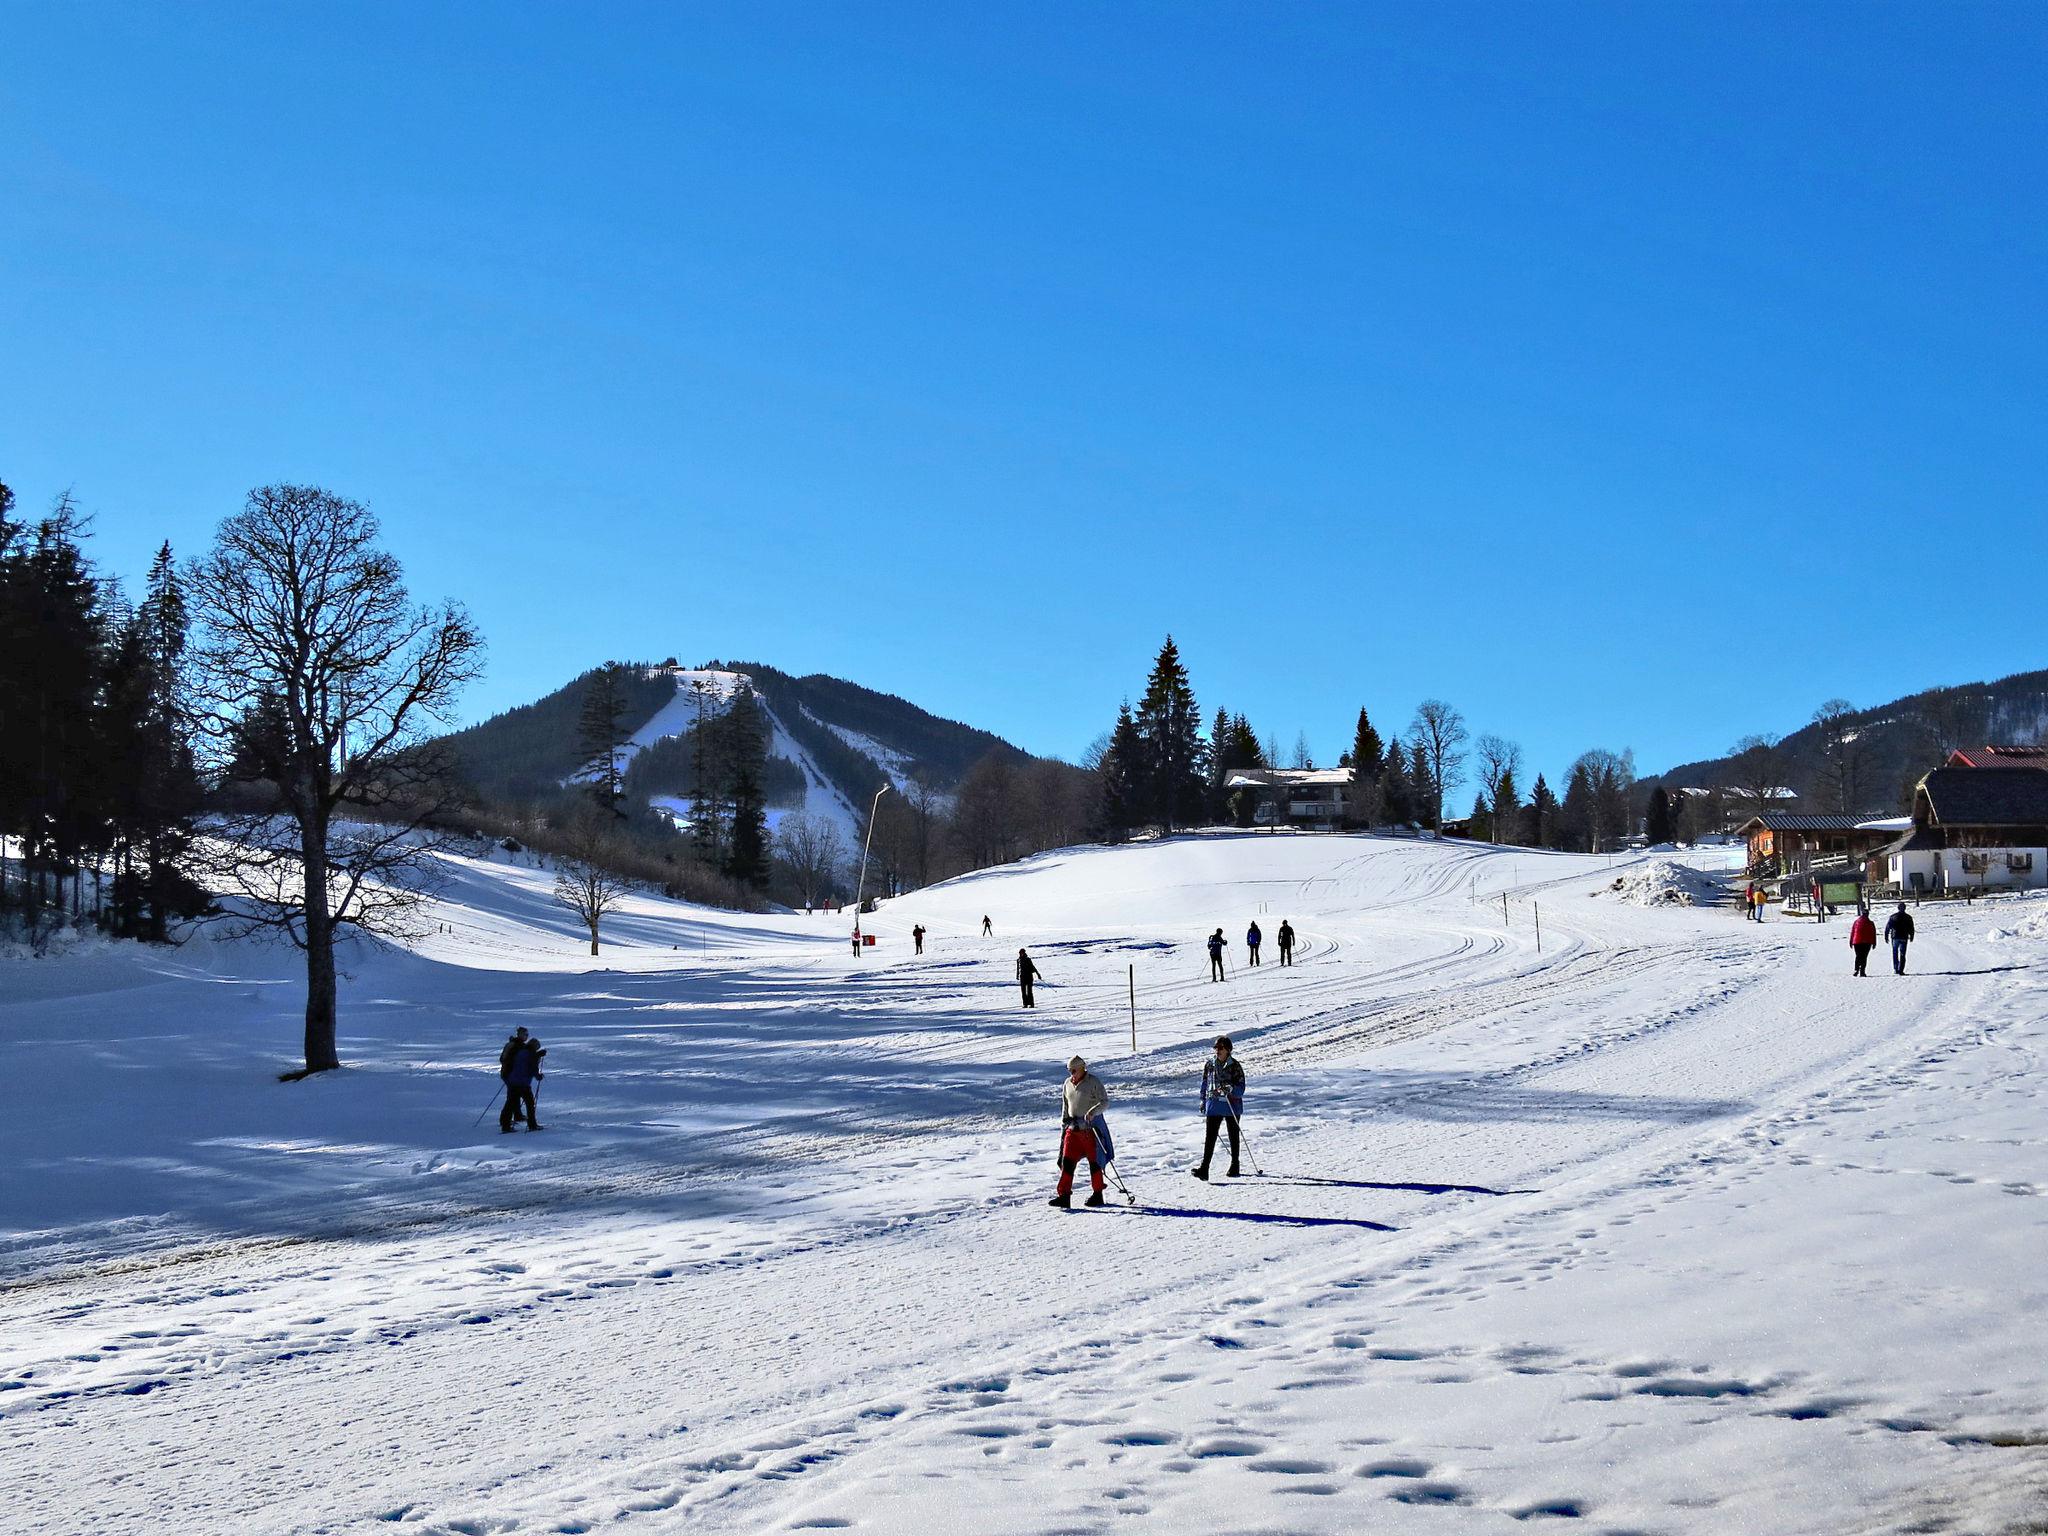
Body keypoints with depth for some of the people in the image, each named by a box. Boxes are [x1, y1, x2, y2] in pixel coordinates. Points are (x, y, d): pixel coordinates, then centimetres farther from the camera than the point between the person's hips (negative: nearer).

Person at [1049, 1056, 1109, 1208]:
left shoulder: (1094, 1082, -6)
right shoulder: (1067, 1084, 12)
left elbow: (1105, 1102, -10)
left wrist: (1093, 1111, -28)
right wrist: (1063, 1127, 17)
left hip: (1091, 1128, -5)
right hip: (1073, 1129, 5)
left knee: (1094, 1162, 2)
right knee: (1067, 1162, -4)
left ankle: (1097, 1194, 13)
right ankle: (1064, 1196, -6)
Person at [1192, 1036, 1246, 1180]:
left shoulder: (1235, 1066, -7)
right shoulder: (1209, 1064, 4)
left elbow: (1241, 1088, -10)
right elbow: (1205, 1083, 16)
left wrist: (1230, 1089, -28)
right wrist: (1203, 1100, 13)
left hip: (1232, 1105, -2)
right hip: (1214, 1105, 2)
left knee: (1233, 1135, 13)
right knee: (1210, 1136, -9)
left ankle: (1235, 1165, 28)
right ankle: (1204, 1169, -17)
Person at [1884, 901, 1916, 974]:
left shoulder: (1892, 917, 2)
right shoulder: (1908, 917, 2)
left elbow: (1887, 927, 2)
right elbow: (1911, 929, 7)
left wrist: (1886, 937, 9)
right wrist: (1911, 937, 21)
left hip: (1894, 938, 0)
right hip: (1904, 938, 0)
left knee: (1895, 954, 13)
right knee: (1902, 955, 3)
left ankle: (1895, 969, 5)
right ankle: (1900, 970, -5)